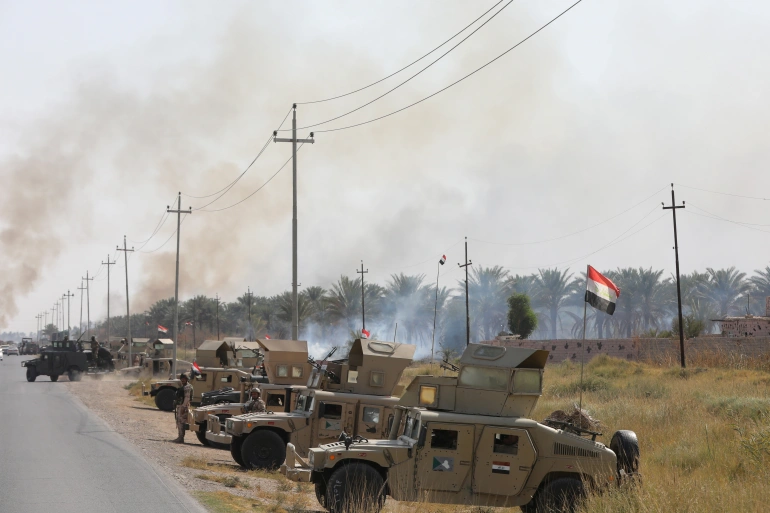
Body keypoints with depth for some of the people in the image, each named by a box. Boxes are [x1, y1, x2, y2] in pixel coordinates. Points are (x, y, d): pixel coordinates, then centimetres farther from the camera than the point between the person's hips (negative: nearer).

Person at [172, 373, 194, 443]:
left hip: (183, 406, -11)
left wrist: (183, 407, -25)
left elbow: (187, 398, -21)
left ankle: (181, 438, -12)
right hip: (179, 405, 11)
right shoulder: (183, 387, 19)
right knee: (178, 422, 14)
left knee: (181, 422, -12)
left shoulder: (187, 387, -13)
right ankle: (180, 437, 20)